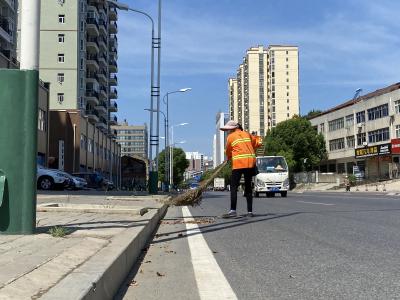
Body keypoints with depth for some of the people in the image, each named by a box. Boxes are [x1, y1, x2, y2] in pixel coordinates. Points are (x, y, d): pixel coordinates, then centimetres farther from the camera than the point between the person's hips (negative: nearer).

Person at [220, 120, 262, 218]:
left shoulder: (230, 137, 5)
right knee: (248, 187, 11)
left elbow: (228, 152, 13)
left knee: (233, 187, -5)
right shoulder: (247, 134, 17)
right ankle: (250, 211, 9)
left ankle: (233, 211, -16)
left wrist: (229, 158, 32)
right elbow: (258, 142, 23)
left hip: (238, 163, -5)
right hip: (250, 162, 5)